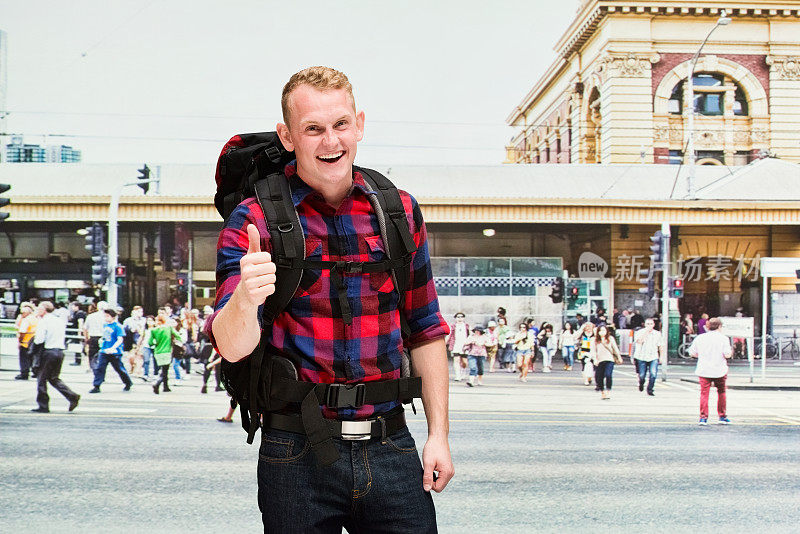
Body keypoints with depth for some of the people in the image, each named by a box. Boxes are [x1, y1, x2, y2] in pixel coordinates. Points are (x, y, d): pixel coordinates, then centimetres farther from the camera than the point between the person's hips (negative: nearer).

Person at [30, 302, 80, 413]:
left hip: (48, 352, -7)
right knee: (54, 378, 15)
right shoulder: (60, 320, 12)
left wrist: (35, 340, 5)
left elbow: (40, 340, -15)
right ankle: (72, 396, -1)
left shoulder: (43, 321, -9)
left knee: (42, 379, 5)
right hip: (60, 352, 7)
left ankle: (43, 406, 7)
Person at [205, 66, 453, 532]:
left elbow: (425, 331, 12)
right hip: (297, 455, -2)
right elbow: (232, 347, -13)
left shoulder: (399, 211, 6)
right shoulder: (254, 222, -4)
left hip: (391, 449, 3)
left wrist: (439, 435, 7)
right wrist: (246, 298, -35)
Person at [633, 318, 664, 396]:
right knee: (642, 375, 3)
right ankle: (641, 384, 38)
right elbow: (639, 341, -20)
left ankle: (650, 390, 0)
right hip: (641, 357, -1)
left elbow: (660, 346, 13)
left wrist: (661, 356, 8)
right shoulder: (639, 332, 0)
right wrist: (646, 331, -20)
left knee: (653, 374, -17)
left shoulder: (657, 334, 7)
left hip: (653, 357, 1)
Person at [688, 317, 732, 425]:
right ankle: (722, 416, 21)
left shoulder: (699, 338, 3)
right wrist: (731, 352, 11)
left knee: (704, 393, 1)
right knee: (721, 392, 16)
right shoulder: (723, 338, -4)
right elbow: (727, 355, -11)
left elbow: (692, 353, 5)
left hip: (703, 371, 1)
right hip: (719, 371, -1)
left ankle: (703, 417, -5)